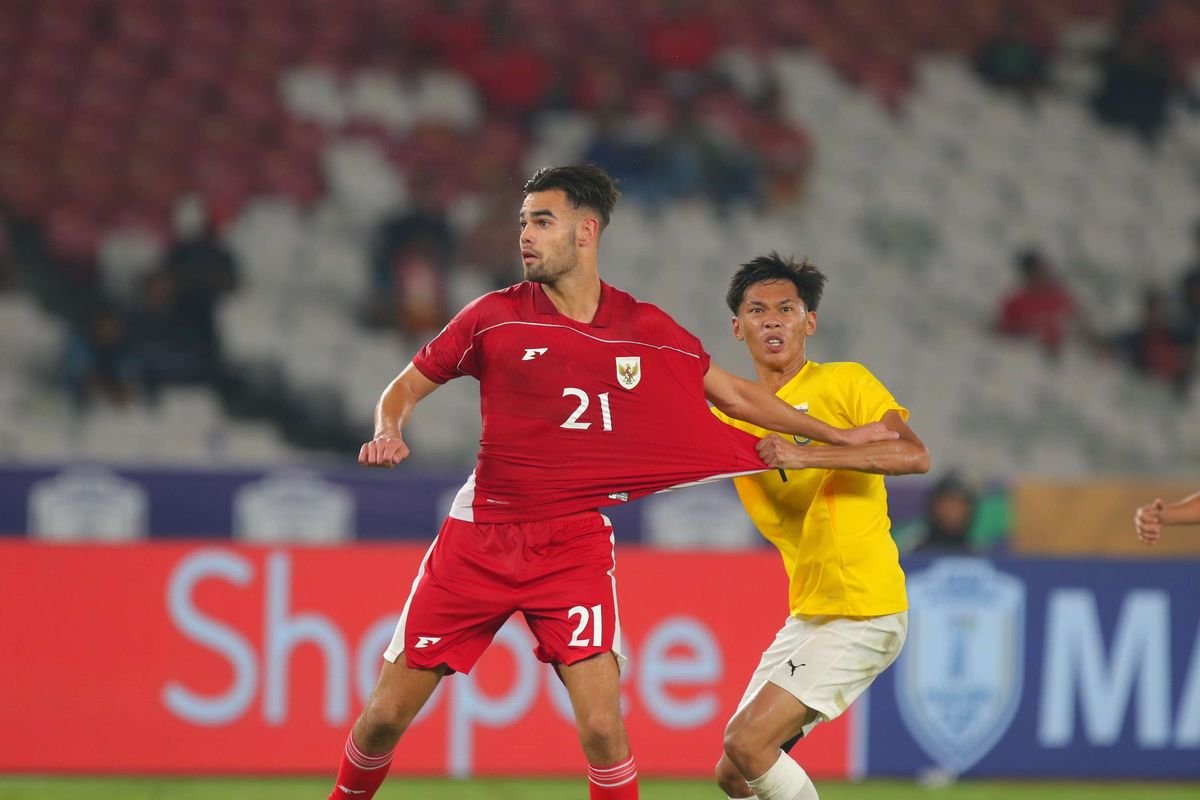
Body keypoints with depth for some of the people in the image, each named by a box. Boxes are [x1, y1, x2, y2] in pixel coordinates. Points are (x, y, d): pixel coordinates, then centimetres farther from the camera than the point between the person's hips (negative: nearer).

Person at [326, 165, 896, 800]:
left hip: (575, 547, 0)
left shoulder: (648, 331, 1)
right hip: (479, 539, 0)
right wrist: (388, 433, -15)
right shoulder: (495, 317, -2)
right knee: (386, 714, 0)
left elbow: (733, 393, 14)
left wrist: (841, 436, 17)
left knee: (601, 724, -17)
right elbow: (406, 387, 7)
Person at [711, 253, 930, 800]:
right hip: (807, 613, 8)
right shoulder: (731, 415, 11)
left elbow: (913, 456, -23)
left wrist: (806, 455, -31)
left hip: (863, 615, -8)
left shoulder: (844, 382, -8)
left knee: (746, 743, -18)